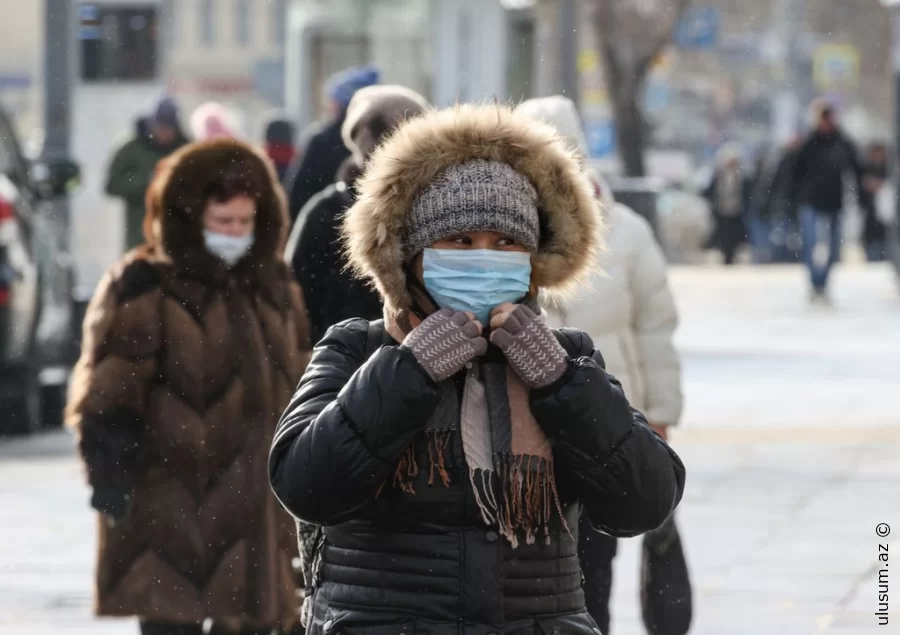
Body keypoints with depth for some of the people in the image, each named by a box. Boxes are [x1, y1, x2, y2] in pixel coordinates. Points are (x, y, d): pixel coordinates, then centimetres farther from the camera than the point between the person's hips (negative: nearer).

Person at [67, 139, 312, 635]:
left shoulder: (273, 287, 13)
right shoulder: (142, 289, -7)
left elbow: (297, 383, 21)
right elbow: (106, 388, -11)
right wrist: (109, 465, -20)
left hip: (251, 504, 6)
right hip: (166, 502, -6)